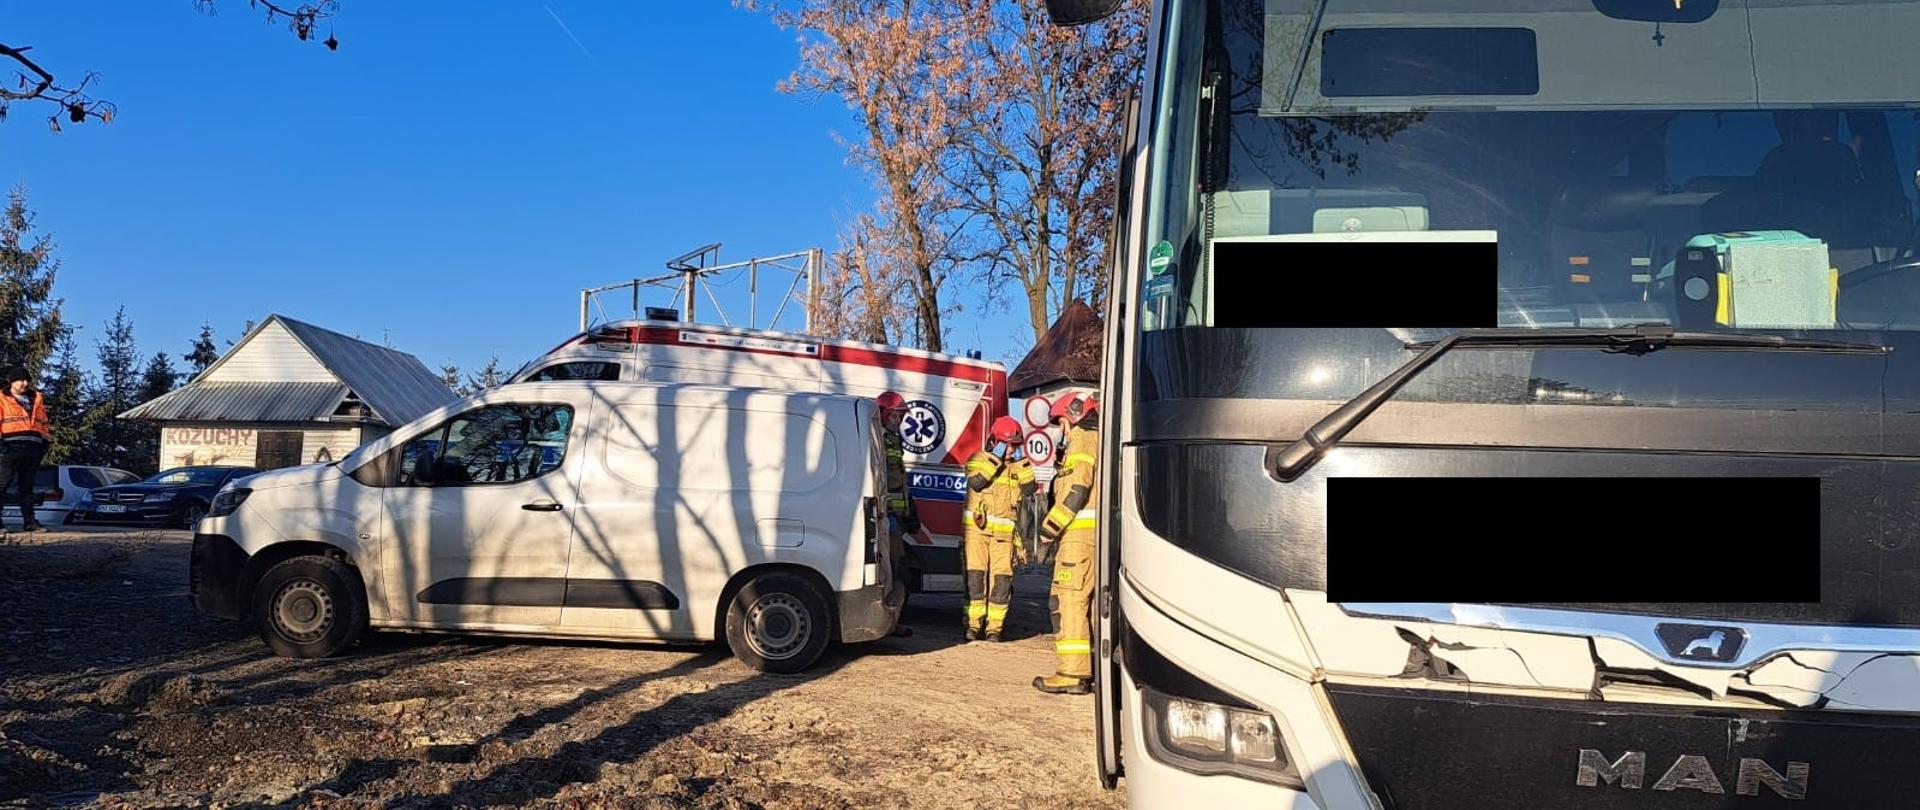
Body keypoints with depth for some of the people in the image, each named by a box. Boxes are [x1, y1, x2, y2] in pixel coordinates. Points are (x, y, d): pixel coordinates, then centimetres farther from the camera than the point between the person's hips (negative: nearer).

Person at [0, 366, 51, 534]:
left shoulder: (37, 400, 20)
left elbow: (44, 424, 22)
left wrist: (46, 442, 13)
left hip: (32, 449, 5)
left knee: (27, 487, 9)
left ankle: (29, 521, 11)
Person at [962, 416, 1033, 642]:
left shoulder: (1018, 466, 13)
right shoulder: (979, 459, 1)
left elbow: (1029, 489, -1)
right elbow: (976, 482, -18)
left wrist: (1022, 463, -7)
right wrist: (996, 460, -18)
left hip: (1004, 533, 3)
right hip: (977, 528, -3)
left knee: (1002, 579, -2)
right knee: (975, 576, -4)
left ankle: (994, 626, 4)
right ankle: (973, 623, 4)